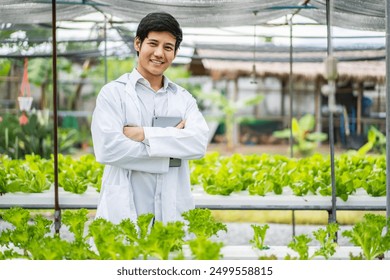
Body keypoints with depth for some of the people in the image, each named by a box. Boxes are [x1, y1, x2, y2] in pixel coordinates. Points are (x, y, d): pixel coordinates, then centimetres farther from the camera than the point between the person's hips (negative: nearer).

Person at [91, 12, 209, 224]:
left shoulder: (183, 98, 12)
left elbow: (199, 143, -6)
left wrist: (143, 134, -13)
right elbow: (107, 148, -13)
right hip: (123, 213, -3)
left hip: (173, 213, 3)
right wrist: (172, 144, -9)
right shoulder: (114, 93, 2)